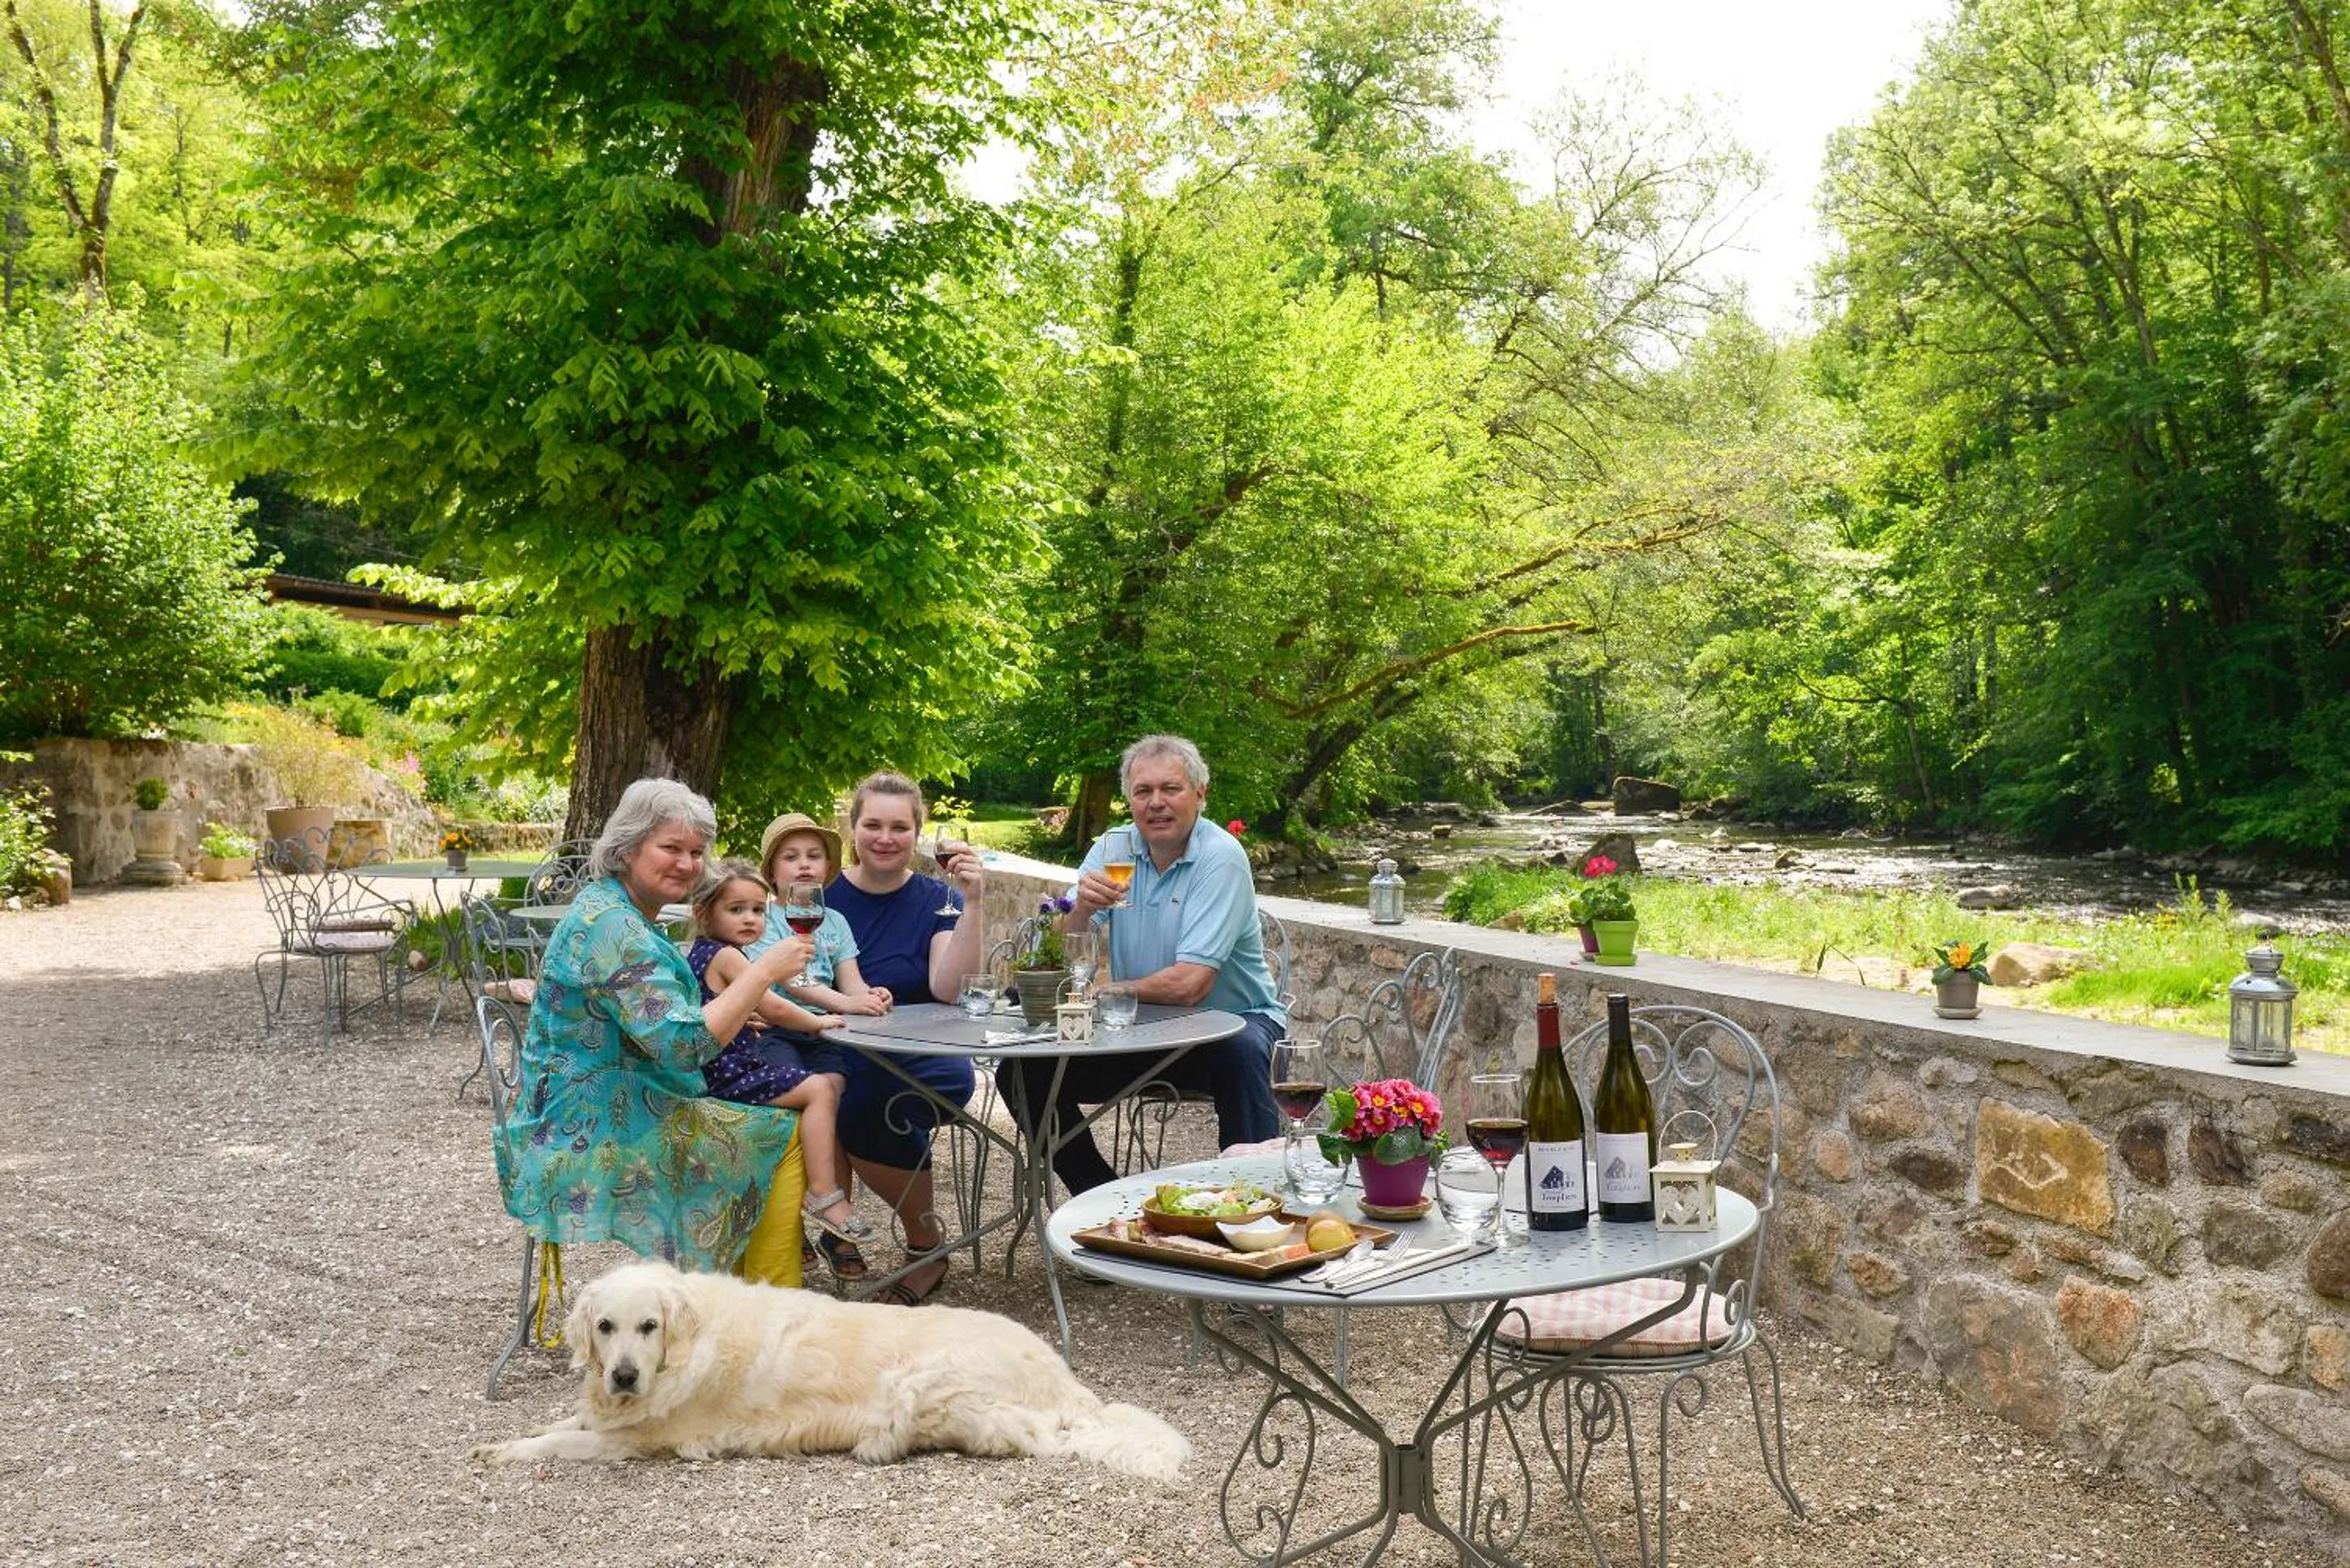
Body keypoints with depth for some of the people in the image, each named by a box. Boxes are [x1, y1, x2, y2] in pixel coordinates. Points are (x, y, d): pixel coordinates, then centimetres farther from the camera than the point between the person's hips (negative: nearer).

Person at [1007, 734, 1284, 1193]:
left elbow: (1189, 985, -23)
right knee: (1031, 1071, -9)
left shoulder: (1221, 858, -15)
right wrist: (1081, 909, -23)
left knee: (1242, 1050, -37)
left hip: (1230, 1019, -5)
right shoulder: (1111, 849, 2)